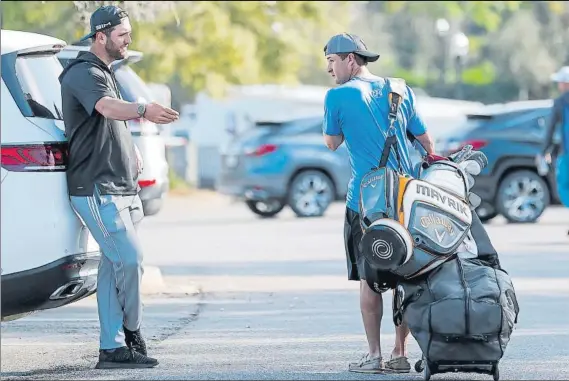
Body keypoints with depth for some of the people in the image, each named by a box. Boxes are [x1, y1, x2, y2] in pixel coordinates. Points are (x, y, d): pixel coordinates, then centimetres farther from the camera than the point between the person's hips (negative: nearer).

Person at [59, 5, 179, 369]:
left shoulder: (106, 73, 20)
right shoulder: (84, 74, -13)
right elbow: (107, 107, -35)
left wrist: (132, 148, 16)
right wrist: (144, 110, -54)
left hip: (118, 187, 10)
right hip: (96, 189, -10)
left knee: (114, 265, 8)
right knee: (130, 259, -14)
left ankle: (113, 349, 9)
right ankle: (132, 334, 4)